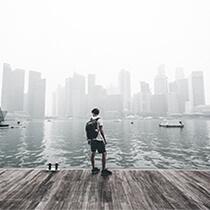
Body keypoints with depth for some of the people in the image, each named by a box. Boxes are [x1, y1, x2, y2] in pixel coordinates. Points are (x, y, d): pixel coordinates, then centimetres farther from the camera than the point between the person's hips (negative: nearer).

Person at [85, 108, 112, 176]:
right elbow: (101, 130, -15)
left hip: (92, 140, 6)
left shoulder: (89, 122, 6)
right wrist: (105, 139, -8)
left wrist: (88, 140, 21)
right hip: (99, 140, -6)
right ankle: (104, 170, 3)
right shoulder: (99, 120, -10)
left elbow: (87, 131, 10)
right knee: (104, 154, 3)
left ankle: (93, 169, 28)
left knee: (93, 153, 17)